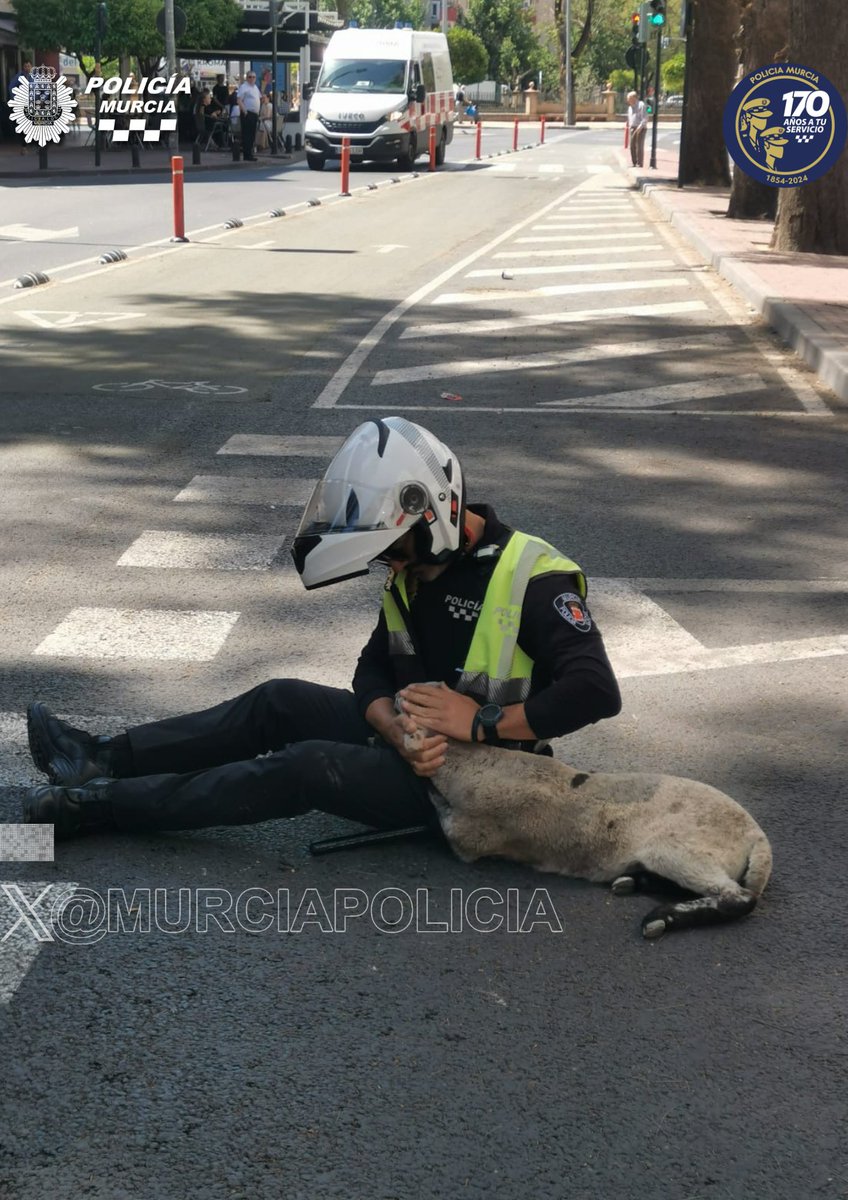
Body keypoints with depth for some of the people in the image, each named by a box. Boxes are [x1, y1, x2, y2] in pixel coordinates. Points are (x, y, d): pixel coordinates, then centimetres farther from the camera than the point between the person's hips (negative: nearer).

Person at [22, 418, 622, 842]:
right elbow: (374, 673, 1)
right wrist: (403, 733, -21)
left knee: (308, 767, -19)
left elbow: (596, 691, -30)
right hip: (423, 743, 8)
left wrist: (481, 723, -30)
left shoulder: (532, 580, -22)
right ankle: (106, 761, 4)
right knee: (280, 703, 1)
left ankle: (95, 806, -13)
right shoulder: (415, 572, 3)